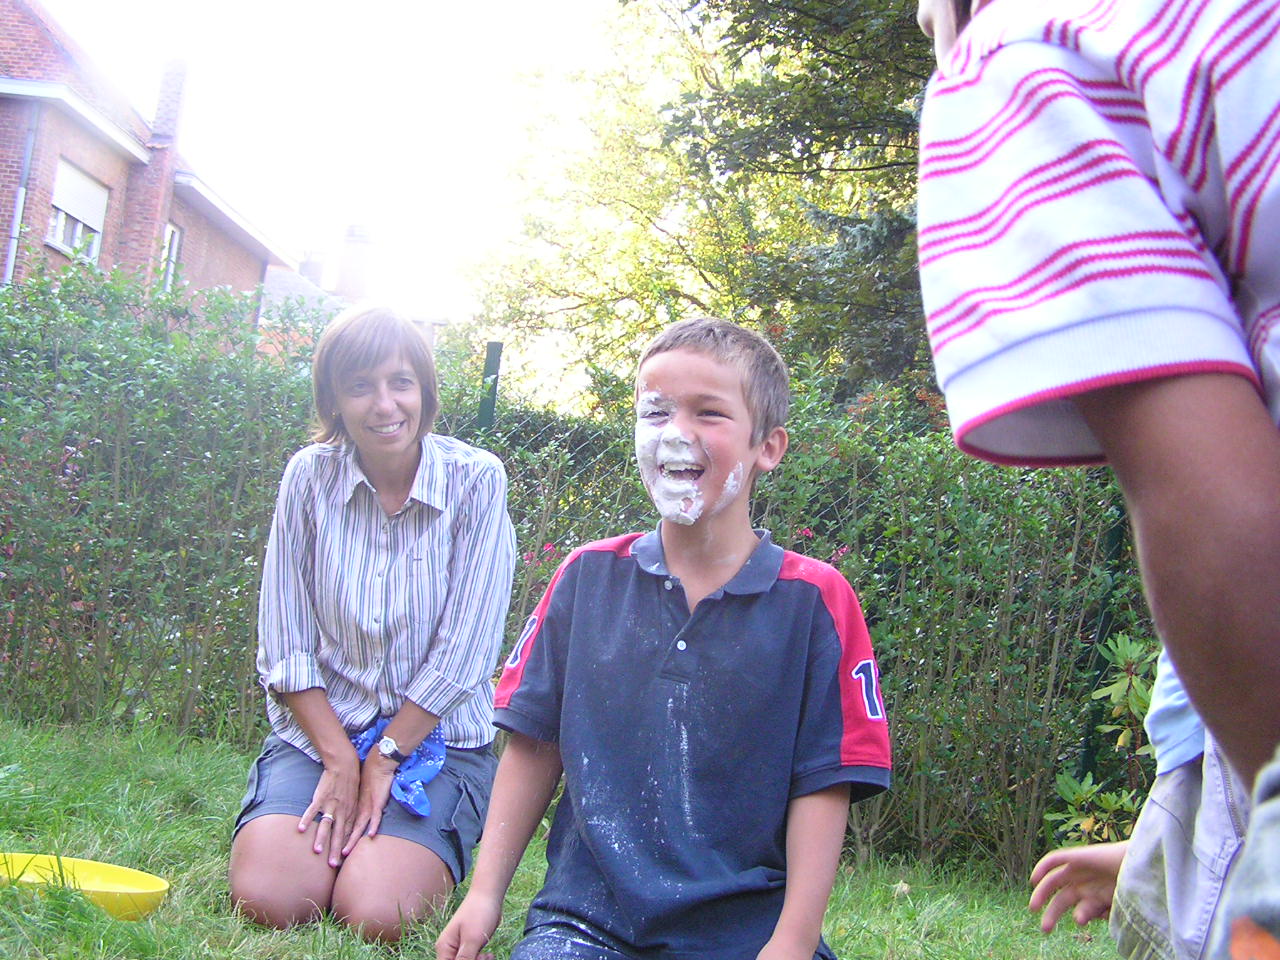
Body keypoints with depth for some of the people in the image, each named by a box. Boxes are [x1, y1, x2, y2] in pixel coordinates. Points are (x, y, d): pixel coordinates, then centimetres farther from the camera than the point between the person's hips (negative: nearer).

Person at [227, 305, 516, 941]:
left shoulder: (475, 481, -10)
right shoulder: (310, 475, -3)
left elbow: (464, 651, -12)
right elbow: (284, 644, -3)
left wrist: (385, 759, -11)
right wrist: (340, 759, -10)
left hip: (437, 738, -2)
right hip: (319, 727, 2)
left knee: (374, 916, -22)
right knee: (267, 902, -20)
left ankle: (428, 859, 10)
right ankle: (335, 840, 11)